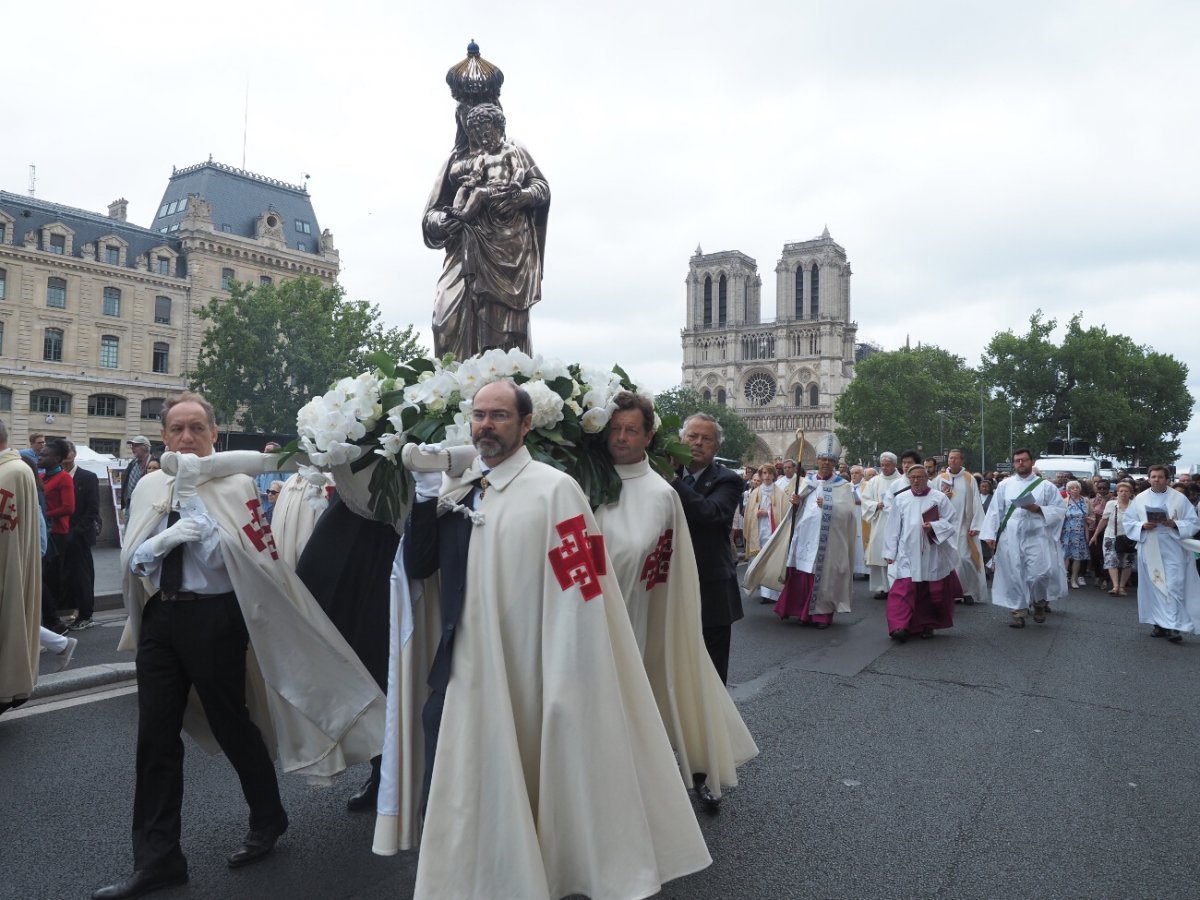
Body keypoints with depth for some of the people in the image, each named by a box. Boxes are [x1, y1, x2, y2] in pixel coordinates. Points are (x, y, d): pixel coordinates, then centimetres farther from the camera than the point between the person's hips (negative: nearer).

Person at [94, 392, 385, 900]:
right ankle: (157, 859, 22)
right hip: (159, 616, 5)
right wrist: (165, 539, -17)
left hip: (214, 617, -5)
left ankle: (267, 821, 34)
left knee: (232, 724, 9)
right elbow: (131, 558, 4)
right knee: (156, 736, 7)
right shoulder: (150, 486, 8)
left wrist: (194, 497, -18)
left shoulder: (236, 485, -7)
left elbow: (229, 556, -18)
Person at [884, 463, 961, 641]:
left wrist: (934, 527, -17)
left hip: (933, 554, 0)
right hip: (908, 554, 0)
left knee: (931, 591, 7)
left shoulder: (940, 498, 2)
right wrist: (890, 552, 4)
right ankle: (900, 626, -16)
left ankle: (927, 625, 24)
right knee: (904, 588, -11)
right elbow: (894, 528, 6)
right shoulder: (901, 499, 6)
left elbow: (952, 522, 1)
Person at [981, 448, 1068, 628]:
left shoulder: (1046, 486, 4)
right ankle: (1018, 610, 10)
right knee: (1013, 574, 1)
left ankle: (1039, 603, 20)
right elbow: (995, 511, 6)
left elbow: (1061, 510, 3)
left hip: (1036, 537, -1)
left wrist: (1038, 509, -14)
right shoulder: (1004, 485, 8)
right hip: (1010, 538, 2)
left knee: (1039, 573, -8)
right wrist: (990, 534, -2)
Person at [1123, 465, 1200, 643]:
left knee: (1173, 587, -7)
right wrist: (1143, 526, -12)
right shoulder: (1140, 499, 6)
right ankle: (1159, 623, 16)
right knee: (1153, 586, 6)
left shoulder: (1179, 498, 1)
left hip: (1172, 550, -2)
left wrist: (1174, 524, -16)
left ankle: (1174, 626, -4)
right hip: (1149, 550, 2)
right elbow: (1128, 522, 7)